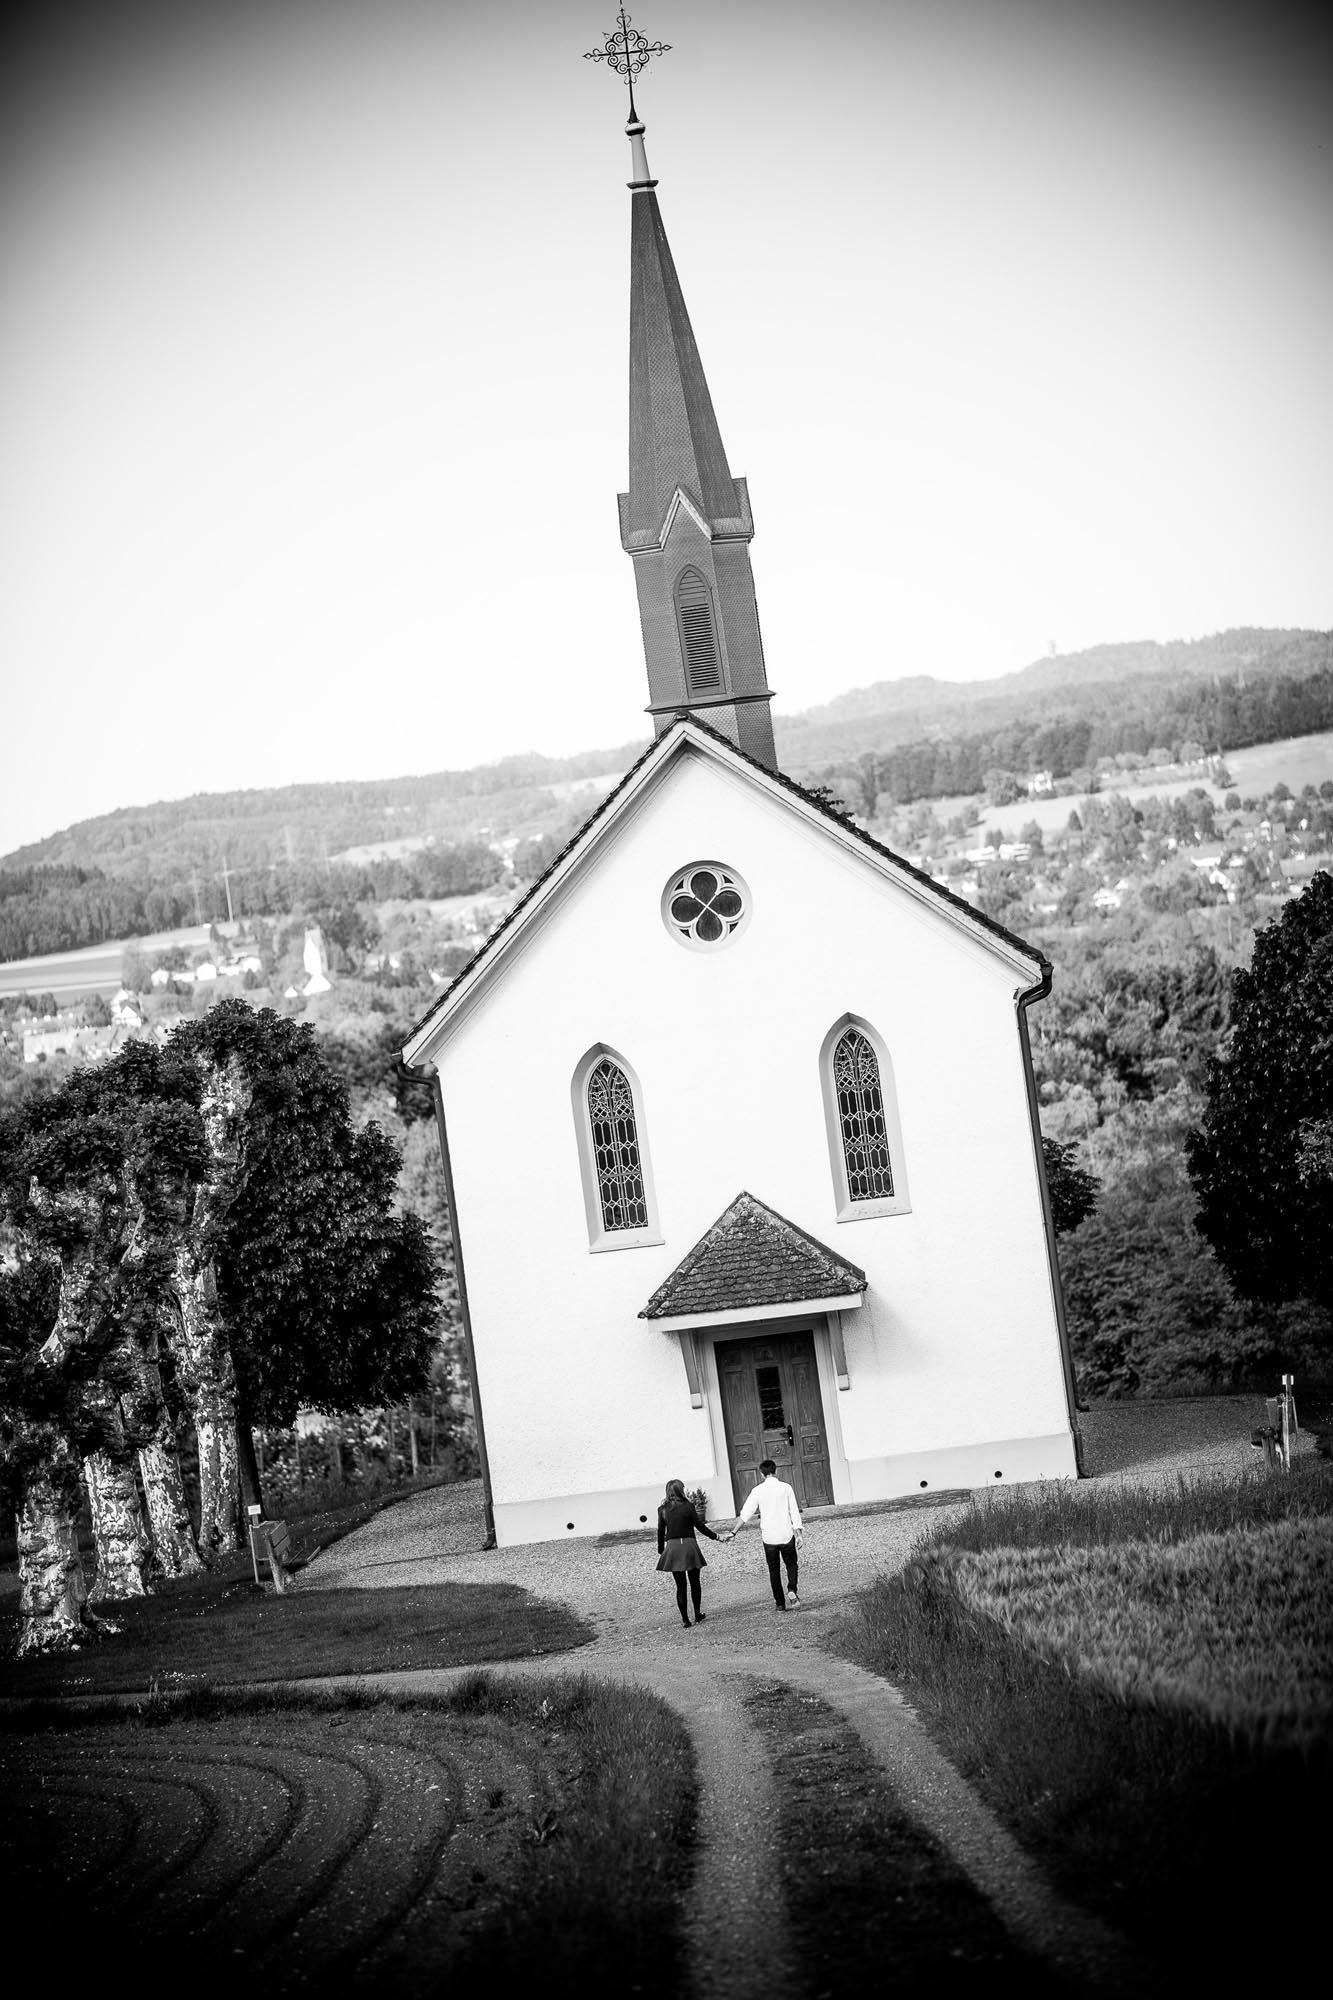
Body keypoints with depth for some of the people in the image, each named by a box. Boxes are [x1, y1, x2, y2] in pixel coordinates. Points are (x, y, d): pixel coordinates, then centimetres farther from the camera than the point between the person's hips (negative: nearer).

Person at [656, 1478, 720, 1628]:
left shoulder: (663, 1510, 0)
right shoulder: (687, 1506, -8)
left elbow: (660, 1532, 4)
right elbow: (700, 1526, -3)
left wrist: (660, 1551, 15)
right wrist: (715, 1537, 11)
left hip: (672, 1548, 2)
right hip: (689, 1545, -2)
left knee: (680, 1586, 7)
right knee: (695, 1582, 15)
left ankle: (685, 1619, 5)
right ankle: (698, 1615, 21)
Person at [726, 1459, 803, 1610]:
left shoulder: (758, 1490, -4)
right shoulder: (786, 1488, -3)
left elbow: (746, 1514, -6)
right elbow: (794, 1512, -3)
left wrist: (734, 1532, -1)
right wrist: (798, 1534, 0)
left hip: (769, 1537, 0)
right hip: (786, 1535, 0)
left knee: (774, 1570, 12)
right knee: (791, 1565, 16)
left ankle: (780, 1603, 11)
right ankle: (792, 1590, -9)